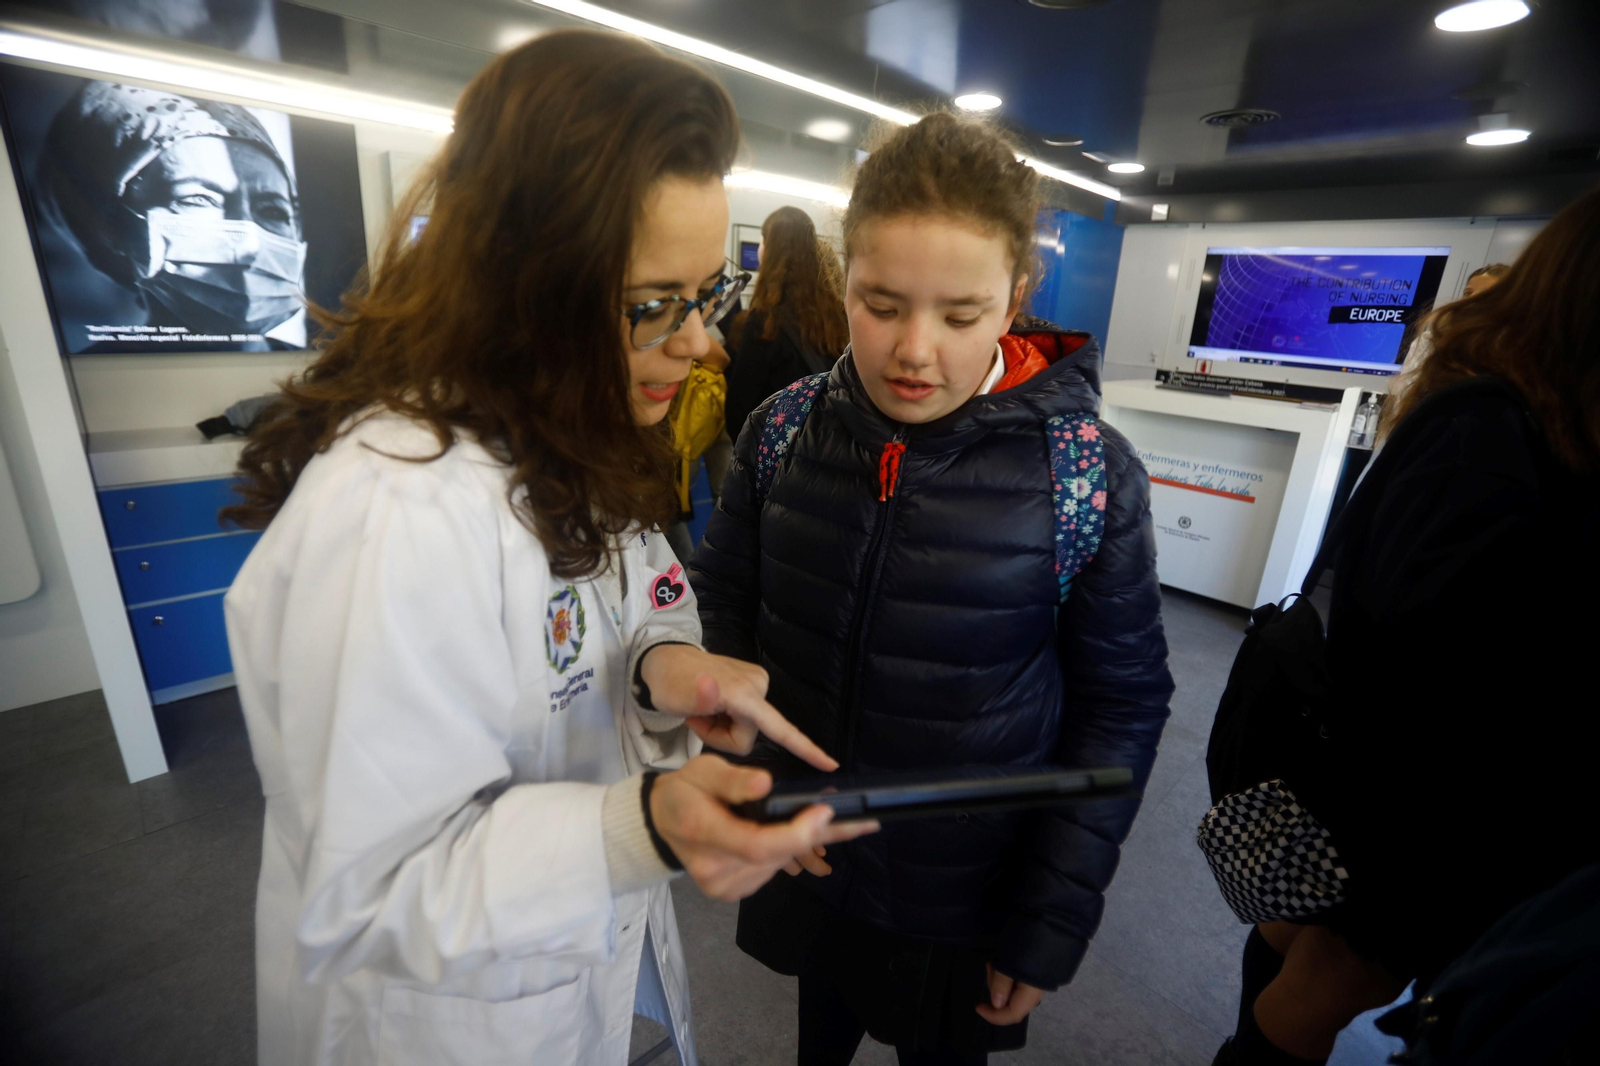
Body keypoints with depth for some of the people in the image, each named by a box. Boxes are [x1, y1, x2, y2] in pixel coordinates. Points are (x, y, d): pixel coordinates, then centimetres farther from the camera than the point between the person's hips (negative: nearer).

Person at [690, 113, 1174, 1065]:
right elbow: (723, 602, -2)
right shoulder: (783, 429, -12)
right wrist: (751, 765, -12)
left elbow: (1122, 704, -10)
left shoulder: (1093, 475, -19)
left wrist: (1054, 920, -8)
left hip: (965, 905, -2)